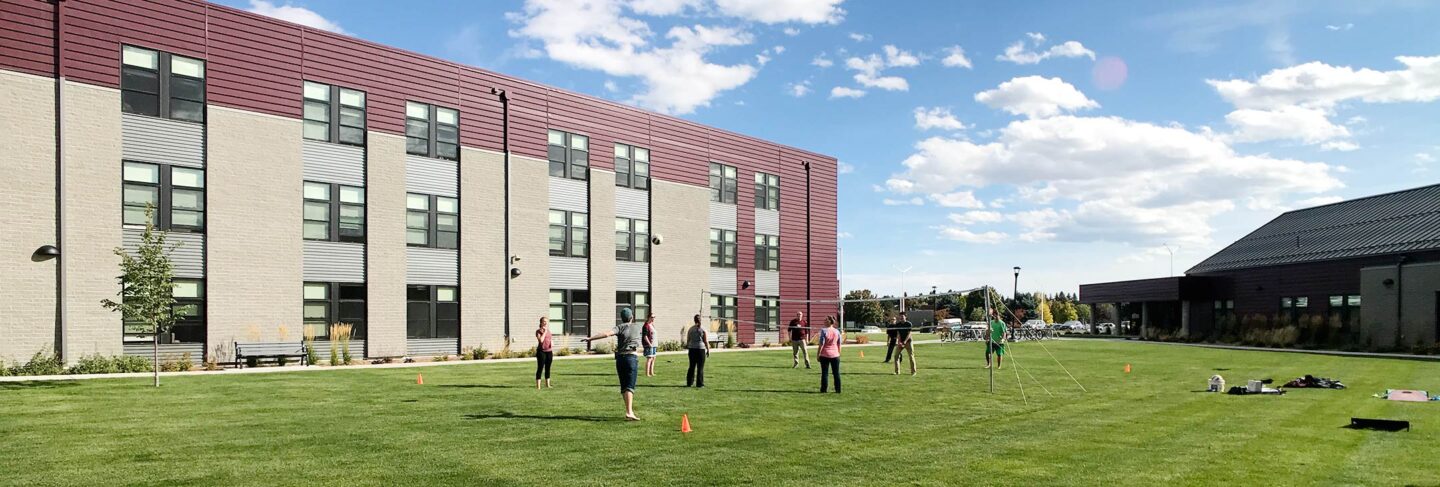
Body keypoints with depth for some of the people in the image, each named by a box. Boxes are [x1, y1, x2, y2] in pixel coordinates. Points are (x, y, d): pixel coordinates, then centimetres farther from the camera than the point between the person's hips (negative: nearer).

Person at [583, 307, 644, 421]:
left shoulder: (620, 327, 2)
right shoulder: (637, 328, 11)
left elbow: (607, 334, -16)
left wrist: (591, 338, -16)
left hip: (620, 357, 1)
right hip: (632, 357, -1)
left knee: (623, 386, 12)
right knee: (630, 386, -10)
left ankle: (629, 410, 16)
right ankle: (629, 412, -25)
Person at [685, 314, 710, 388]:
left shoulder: (690, 329, 2)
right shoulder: (703, 329, -6)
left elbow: (688, 340, 6)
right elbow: (706, 341, -6)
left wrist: (687, 346, 23)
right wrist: (708, 350, 2)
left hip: (692, 349, 3)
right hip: (700, 349, -3)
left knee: (692, 366, 14)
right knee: (700, 367, 1)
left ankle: (689, 382, 18)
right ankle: (699, 384, 0)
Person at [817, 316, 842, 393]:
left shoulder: (824, 331, -9)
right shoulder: (837, 331, 5)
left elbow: (821, 344, -11)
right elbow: (839, 344, 9)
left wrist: (818, 354, -5)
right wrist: (839, 353, 18)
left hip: (825, 355, -3)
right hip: (835, 355, 4)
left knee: (824, 373, 4)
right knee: (836, 373, 9)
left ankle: (824, 389, 6)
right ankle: (838, 389, 10)